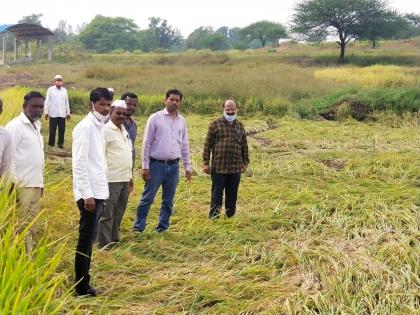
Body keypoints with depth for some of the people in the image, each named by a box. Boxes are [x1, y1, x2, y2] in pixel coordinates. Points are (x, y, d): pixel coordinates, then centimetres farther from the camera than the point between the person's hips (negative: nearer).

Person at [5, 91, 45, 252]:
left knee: (32, 224, 14)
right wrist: (11, 185, -17)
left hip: (35, 184, 8)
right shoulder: (15, 126, -11)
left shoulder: (36, 125, 13)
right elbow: (9, 157, -15)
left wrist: (40, 181, 16)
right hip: (22, 185, -8)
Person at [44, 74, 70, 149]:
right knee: (52, 130, 0)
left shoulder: (64, 90, 9)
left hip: (62, 114, 3)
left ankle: (60, 145, 13)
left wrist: (68, 113, 13)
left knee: (62, 130, 3)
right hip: (53, 114, -3)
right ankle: (50, 145, 9)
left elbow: (66, 102, 14)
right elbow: (47, 101, 1)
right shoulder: (50, 89, 1)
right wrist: (46, 112, -4)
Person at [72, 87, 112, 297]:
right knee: (86, 240, -2)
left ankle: (83, 282, 22)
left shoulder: (99, 126, 13)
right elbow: (79, 164, -19)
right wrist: (87, 194, -21)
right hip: (89, 193, -9)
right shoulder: (85, 127, -14)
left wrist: (98, 192, 17)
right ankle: (81, 287, 7)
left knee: (89, 239, 14)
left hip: (98, 191, 9)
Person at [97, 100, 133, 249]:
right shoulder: (106, 130, -11)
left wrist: (130, 176, 20)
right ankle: (105, 244, 7)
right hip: (111, 180, -8)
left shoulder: (124, 130, 15)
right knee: (107, 214, 0)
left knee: (118, 213, 16)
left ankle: (114, 240, 27)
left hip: (125, 180, 8)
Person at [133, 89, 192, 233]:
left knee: (168, 201, 10)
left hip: (173, 166, 4)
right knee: (147, 199, -2)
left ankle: (162, 229, 20)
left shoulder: (182, 121, 10)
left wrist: (187, 166, 11)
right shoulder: (155, 118, -4)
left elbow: (185, 145, 15)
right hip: (156, 164, -4)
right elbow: (147, 143, -5)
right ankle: (138, 228, 6)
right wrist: (145, 166, -8)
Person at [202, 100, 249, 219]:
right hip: (218, 167, -4)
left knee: (232, 196, 10)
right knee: (217, 195, 0)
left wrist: (245, 162, 15)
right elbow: (208, 144, -1)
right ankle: (213, 218, 7)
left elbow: (244, 146, 19)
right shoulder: (215, 124, 1)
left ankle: (230, 217, 20)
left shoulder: (240, 125, 13)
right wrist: (206, 163, -5)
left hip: (235, 168, 4)